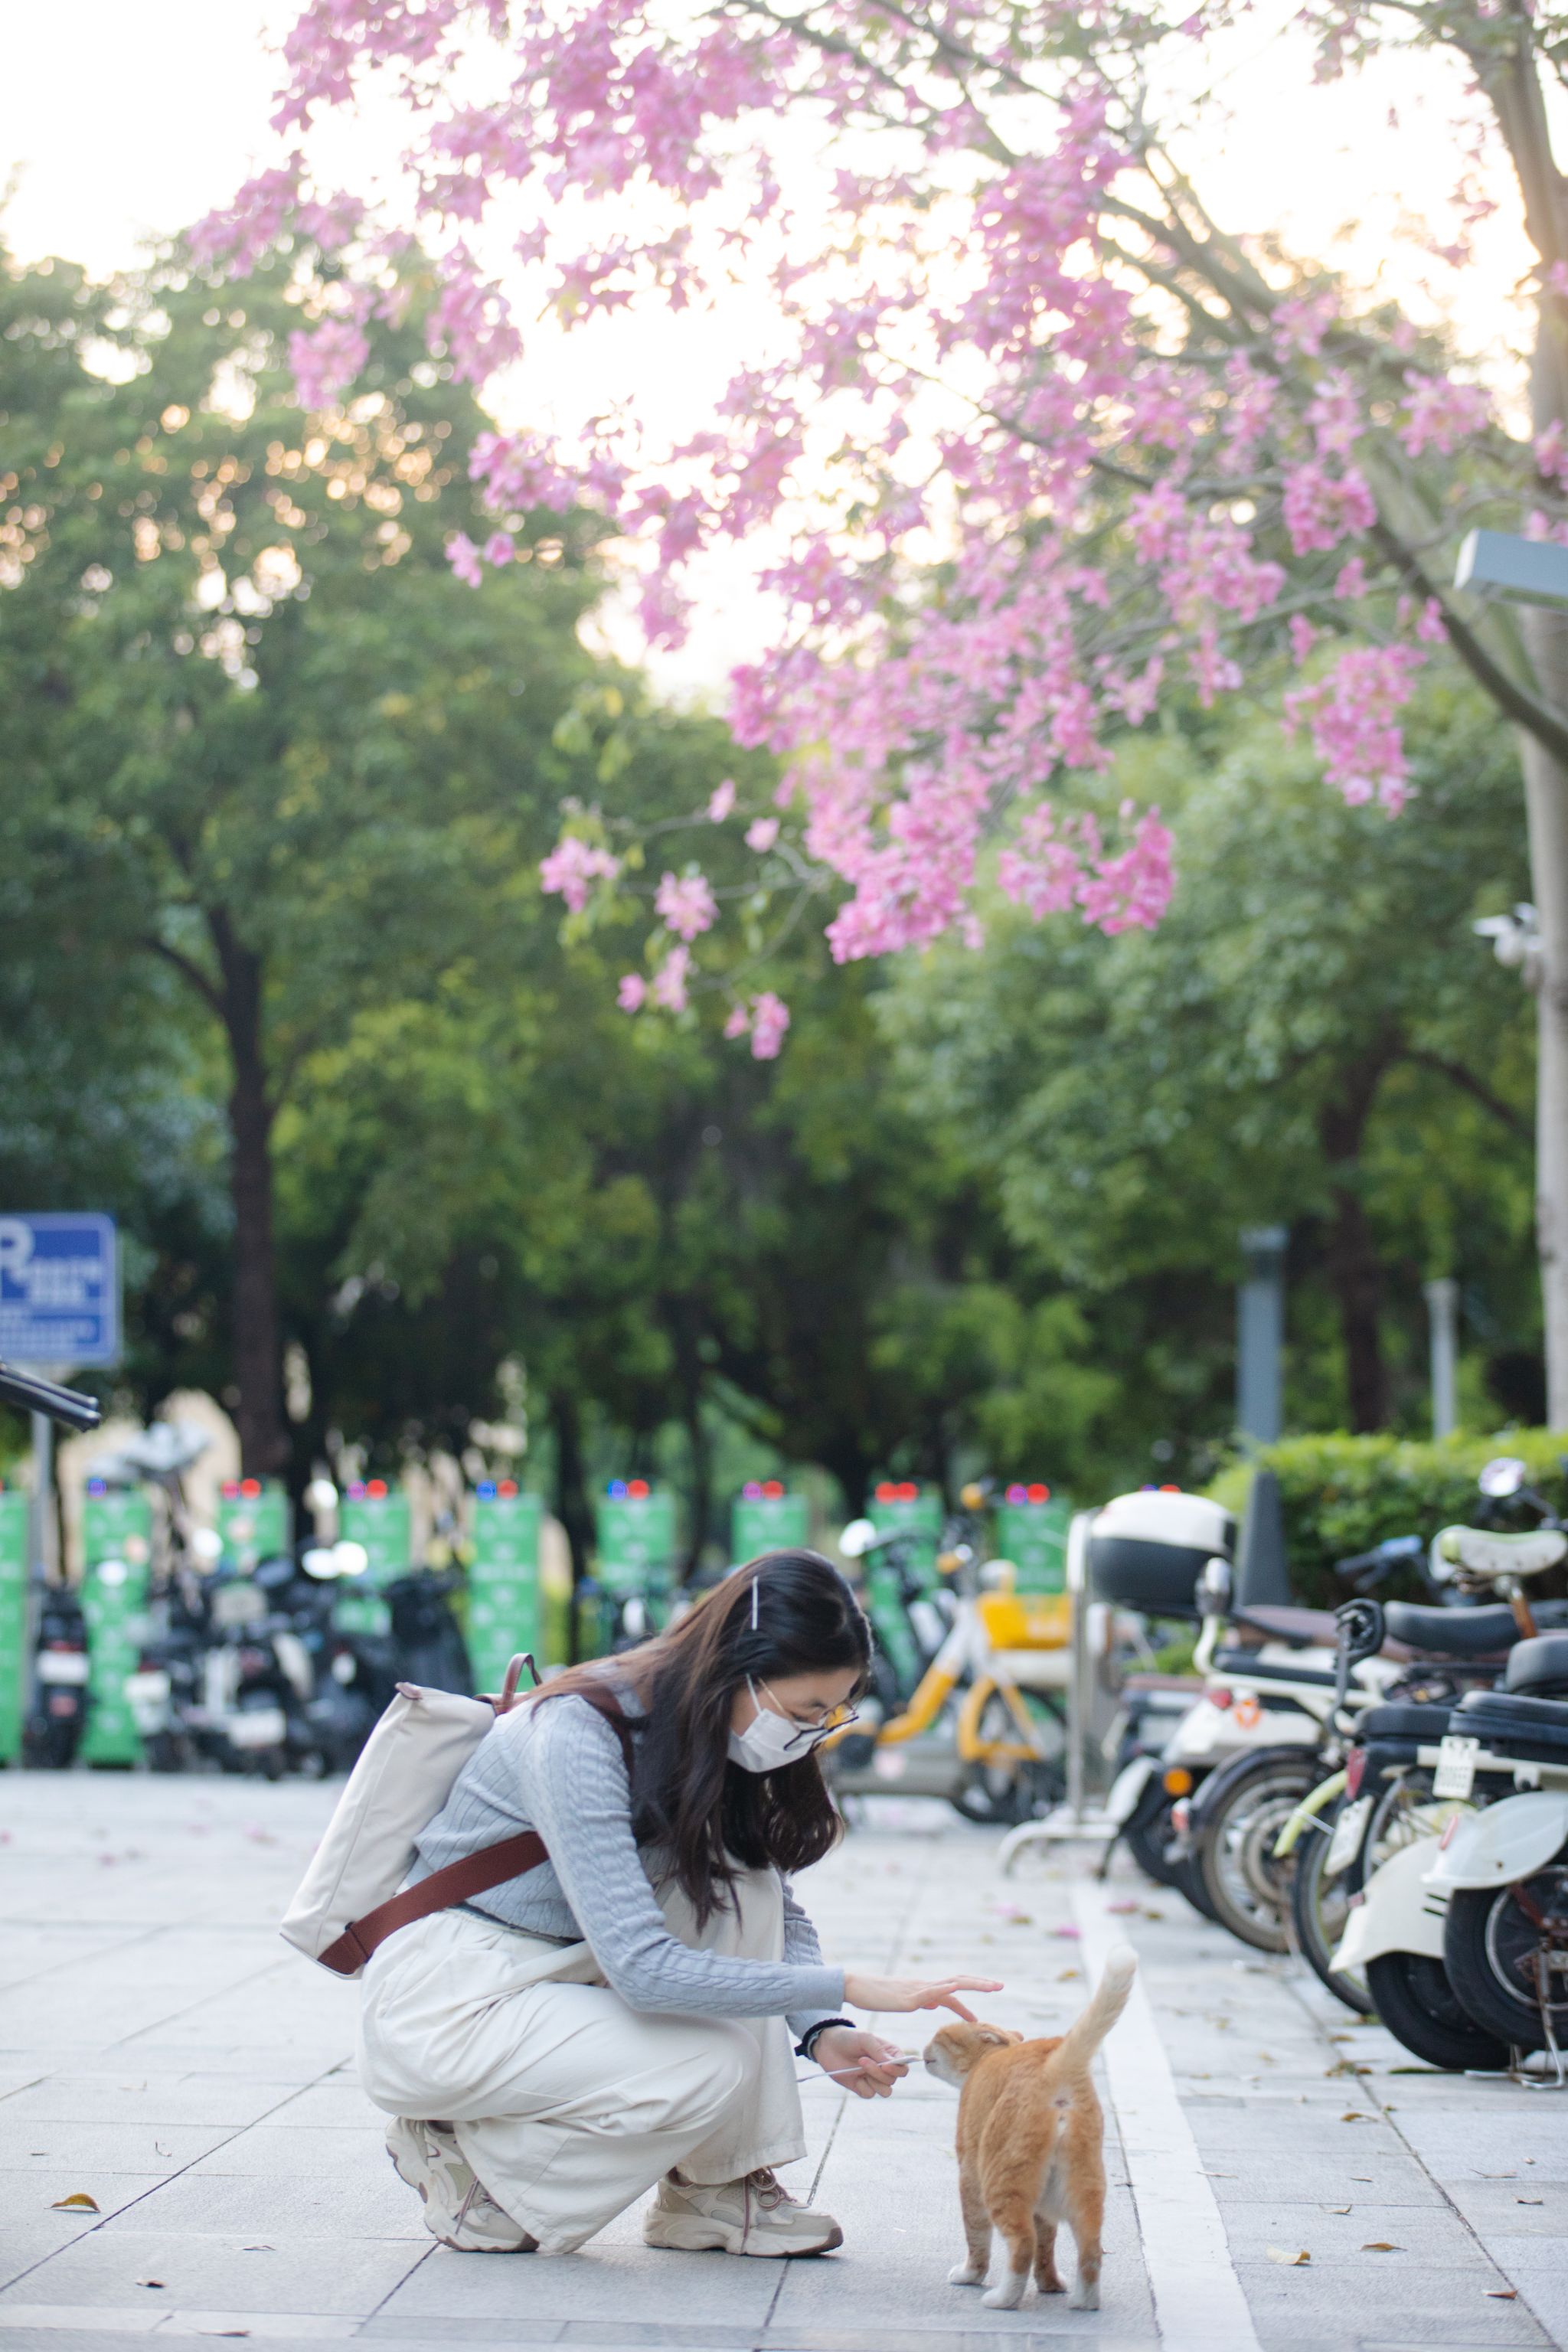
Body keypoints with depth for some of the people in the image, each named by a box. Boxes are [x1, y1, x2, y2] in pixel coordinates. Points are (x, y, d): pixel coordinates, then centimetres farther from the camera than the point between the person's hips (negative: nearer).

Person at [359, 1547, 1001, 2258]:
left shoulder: (713, 1745, -1)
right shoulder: (578, 1733, -27)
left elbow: (782, 1914, 6)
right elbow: (641, 1967, -32)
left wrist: (820, 2031, -15)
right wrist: (847, 1988, -31)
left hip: (557, 1978, 8)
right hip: (443, 2006, -8)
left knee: (743, 1888, -10)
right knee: (715, 2066, -24)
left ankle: (717, 2189, -7)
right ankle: (469, 2157, -4)